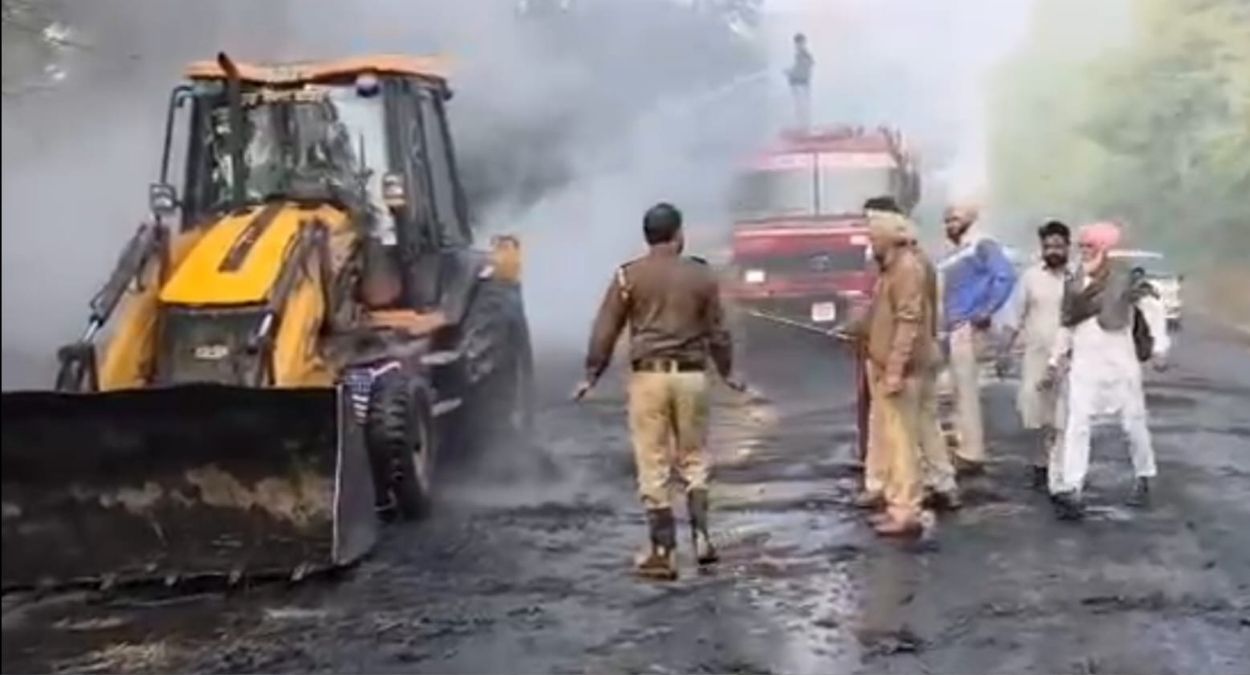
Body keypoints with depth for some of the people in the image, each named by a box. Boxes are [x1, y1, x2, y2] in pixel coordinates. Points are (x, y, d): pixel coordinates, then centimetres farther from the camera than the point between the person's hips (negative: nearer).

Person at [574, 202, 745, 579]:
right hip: (691, 375, 2)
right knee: (693, 459, 16)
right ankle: (701, 536, 8)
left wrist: (591, 375, 9)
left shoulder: (629, 276, -2)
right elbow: (717, 332, 9)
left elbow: (605, 331, -1)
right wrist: (727, 372, 23)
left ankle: (663, 553, 3)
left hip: (648, 375, -2)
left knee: (653, 466, 2)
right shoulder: (701, 275, 4)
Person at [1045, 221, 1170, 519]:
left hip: (1120, 363, -3)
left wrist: (1159, 346, -13)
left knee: (1133, 423, 8)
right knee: (1076, 425, -7)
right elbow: (1065, 326, 16)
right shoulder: (1074, 285, 8)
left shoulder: (1125, 280, -7)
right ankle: (1069, 490, -10)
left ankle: (1143, 480, 28)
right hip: (1084, 366, 4)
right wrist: (1056, 360, 17)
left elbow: (1154, 309, -7)